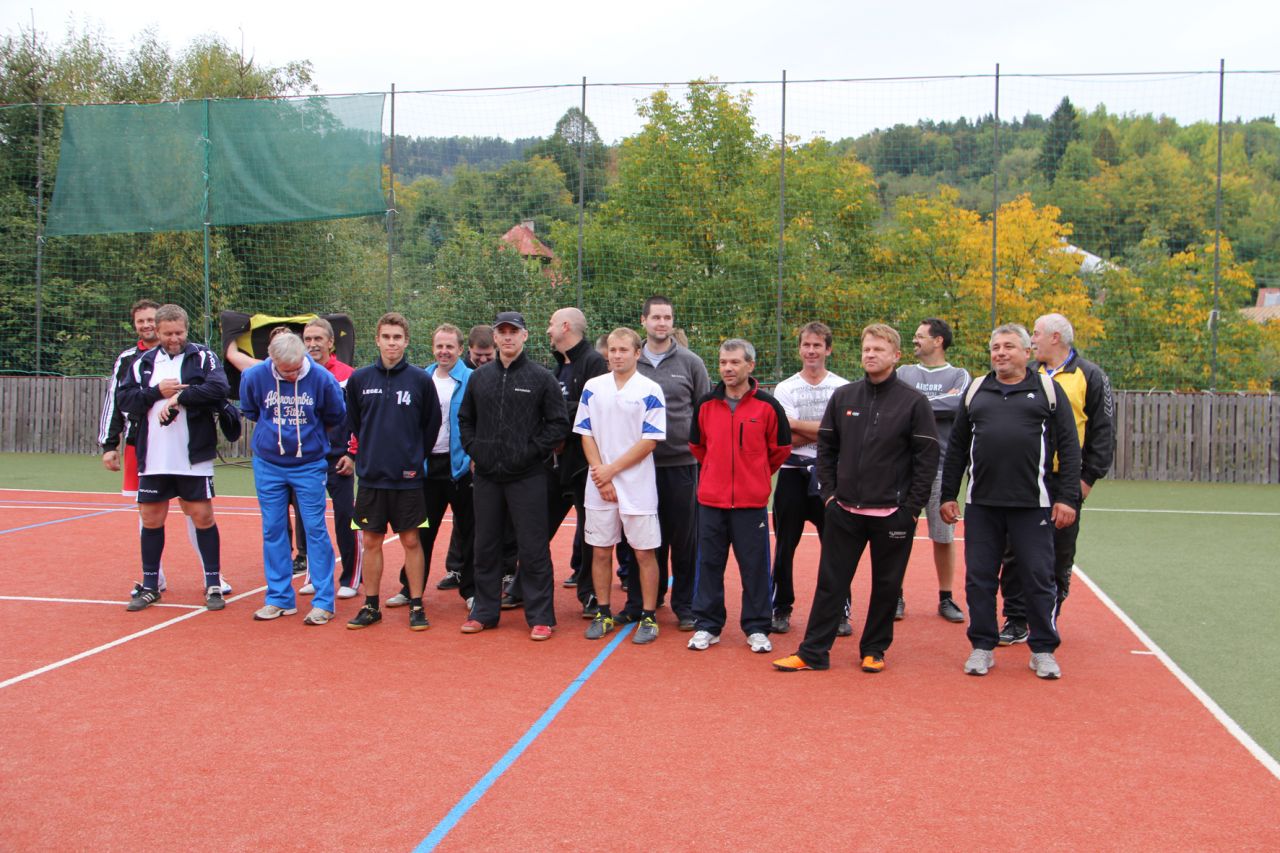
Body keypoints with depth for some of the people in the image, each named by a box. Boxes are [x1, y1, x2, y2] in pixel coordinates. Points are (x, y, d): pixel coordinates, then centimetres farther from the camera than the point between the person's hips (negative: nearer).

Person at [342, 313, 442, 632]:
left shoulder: (420, 379, -3)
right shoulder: (359, 379, 2)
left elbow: (432, 424, 6)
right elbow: (350, 423, 13)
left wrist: (416, 457, 7)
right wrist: (355, 455, 10)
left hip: (407, 478, -2)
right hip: (370, 476, 2)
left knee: (411, 541, 4)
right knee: (371, 542, 9)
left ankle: (416, 606, 14)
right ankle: (370, 606, 20)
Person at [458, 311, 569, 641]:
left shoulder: (542, 377, -2)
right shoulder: (479, 377, 10)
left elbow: (559, 424, -4)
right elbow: (465, 418, 19)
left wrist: (533, 450, -11)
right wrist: (473, 449, 5)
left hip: (526, 477, -4)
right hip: (486, 477, 4)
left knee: (533, 549, -1)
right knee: (485, 547, 12)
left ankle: (540, 616, 8)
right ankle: (485, 611, 24)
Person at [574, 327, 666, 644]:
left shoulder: (650, 390, -4)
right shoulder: (592, 387, 6)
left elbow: (650, 440, -8)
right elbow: (586, 434, 5)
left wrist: (612, 470, -11)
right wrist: (601, 476, -6)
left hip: (637, 485, -3)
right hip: (599, 485, 3)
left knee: (644, 552, 2)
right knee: (600, 550, 9)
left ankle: (648, 617, 13)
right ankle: (603, 613, 22)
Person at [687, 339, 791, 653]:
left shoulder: (767, 405, -4)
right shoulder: (705, 404, 3)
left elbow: (780, 448, 7)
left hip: (752, 501, -2)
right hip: (710, 498, 2)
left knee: (755, 565, 4)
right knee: (709, 563, 8)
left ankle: (756, 628, 17)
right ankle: (707, 626, 19)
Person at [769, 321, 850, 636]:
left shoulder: (843, 388, 4)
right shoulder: (785, 388, 4)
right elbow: (786, 439, -7)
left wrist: (797, 424, -13)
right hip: (794, 473, 1)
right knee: (785, 545, 6)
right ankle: (782, 608, 18)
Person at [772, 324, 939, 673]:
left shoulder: (913, 401, -3)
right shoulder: (843, 396, 6)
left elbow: (927, 457, -4)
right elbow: (826, 447, 11)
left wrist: (913, 507, -8)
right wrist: (829, 493, 3)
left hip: (893, 513, -2)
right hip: (845, 510, 3)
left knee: (887, 585, 9)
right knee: (830, 582, 5)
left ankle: (874, 650, 23)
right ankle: (813, 652, 11)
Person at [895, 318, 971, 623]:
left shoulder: (959, 376, 6)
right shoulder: (904, 373, 13)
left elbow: (958, 405, -14)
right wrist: (940, 403, -9)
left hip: (940, 467, -1)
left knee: (944, 536, 5)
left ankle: (946, 598, 18)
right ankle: (897, 597, 15)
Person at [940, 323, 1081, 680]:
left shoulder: (1048, 389, 4)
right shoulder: (976, 391, 12)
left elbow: (1069, 446, 1)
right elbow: (956, 447, 14)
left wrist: (1068, 497, -5)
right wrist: (948, 495, 10)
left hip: (1033, 504, -2)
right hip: (981, 504, 3)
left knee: (1039, 578, 4)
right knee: (979, 578, 6)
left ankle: (1043, 650, 18)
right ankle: (983, 647, 19)